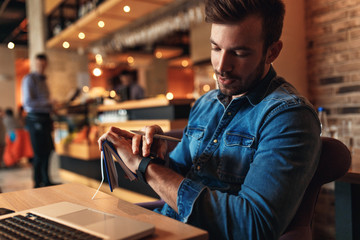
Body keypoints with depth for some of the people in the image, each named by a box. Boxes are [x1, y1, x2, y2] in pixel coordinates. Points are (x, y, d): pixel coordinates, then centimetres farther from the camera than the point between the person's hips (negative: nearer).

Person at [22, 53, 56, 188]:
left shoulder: (43, 80, 20)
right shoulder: (29, 79, -8)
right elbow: (27, 102, -18)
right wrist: (48, 102, -20)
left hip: (44, 119, 8)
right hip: (35, 119, -8)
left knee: (47, 151, 12)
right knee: (40, 153, -4)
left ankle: (46, 182, 23)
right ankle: (38, 184, 9)